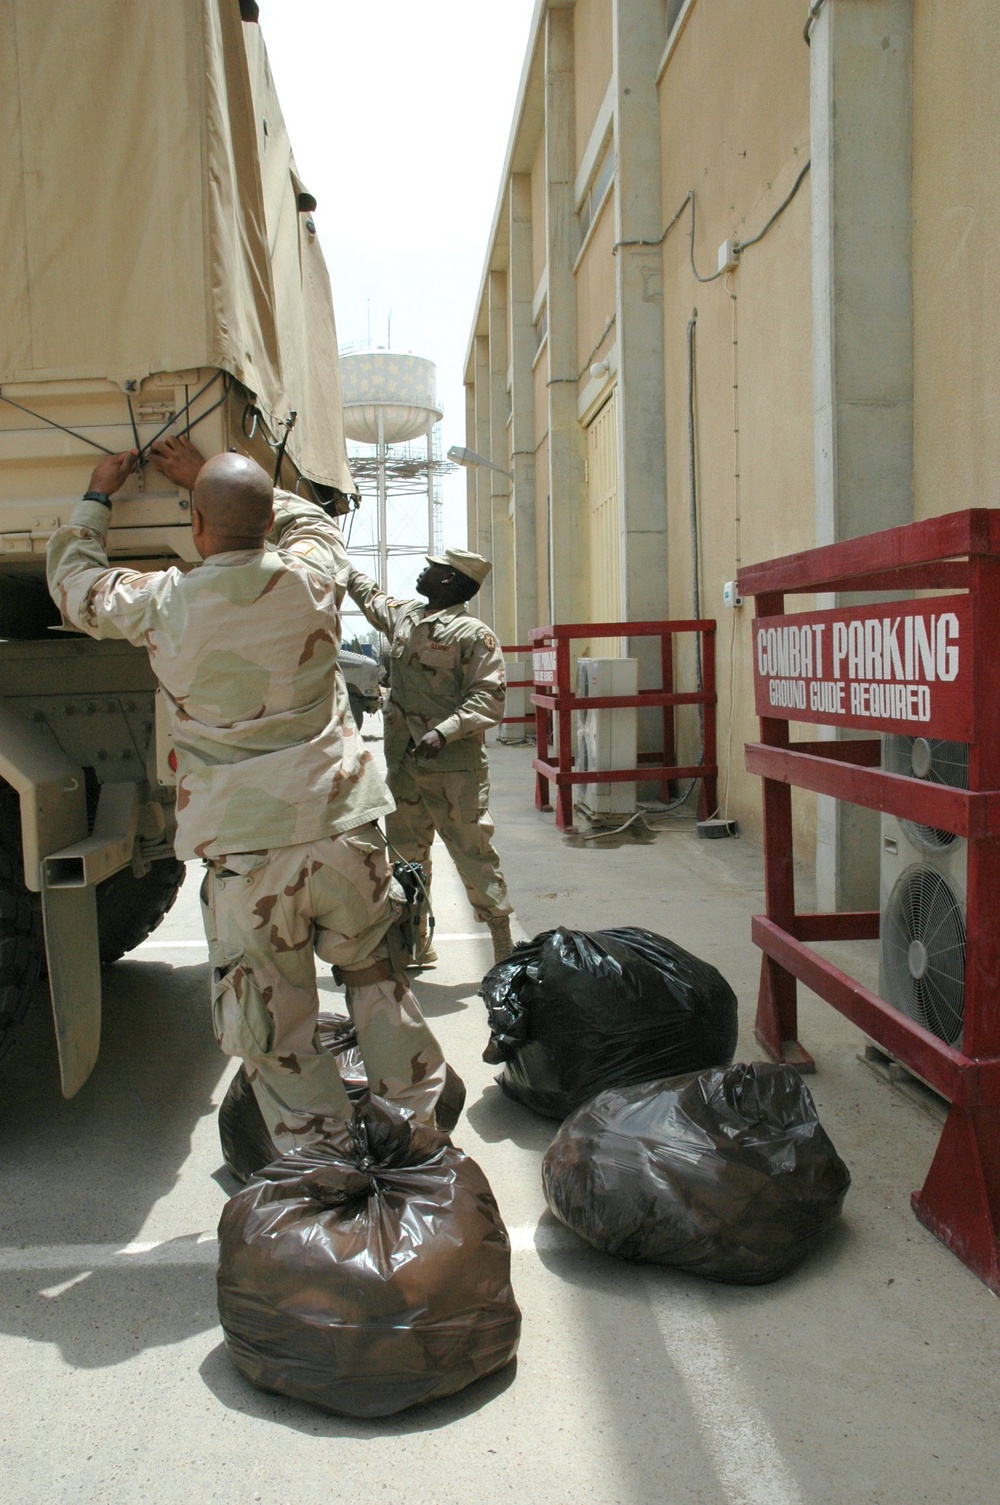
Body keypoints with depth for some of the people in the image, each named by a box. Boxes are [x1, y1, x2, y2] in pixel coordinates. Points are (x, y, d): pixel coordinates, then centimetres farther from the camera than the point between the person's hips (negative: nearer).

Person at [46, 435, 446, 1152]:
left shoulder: (161, 604, -5)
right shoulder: (310, 579, -2)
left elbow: (72, 579, 17)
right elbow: (311, 518, 24)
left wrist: (98, 495, 31)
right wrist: (212, 476, 29)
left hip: (243, 856, -2)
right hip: (344, 831, 3)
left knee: (276, 1037, 11)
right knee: (381, 989, 21)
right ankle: (420, 1134, 34)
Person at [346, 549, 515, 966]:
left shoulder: (474, 634, -10)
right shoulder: (402, 615, 11)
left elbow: (489, 697, -16)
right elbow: (369, 595, 32)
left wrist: (444, 732, -28)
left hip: (454, 767, -7)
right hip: (402, 762, 8)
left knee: (473, 852, -5)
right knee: (406, 852, 14)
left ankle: (503, 945, 5)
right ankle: (416, 941, 28)